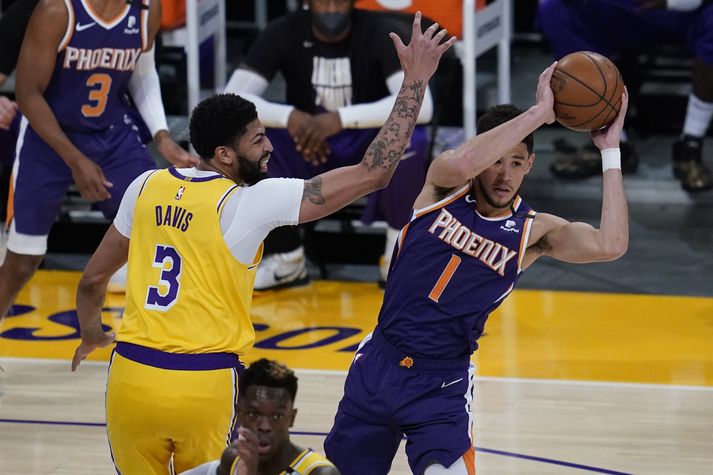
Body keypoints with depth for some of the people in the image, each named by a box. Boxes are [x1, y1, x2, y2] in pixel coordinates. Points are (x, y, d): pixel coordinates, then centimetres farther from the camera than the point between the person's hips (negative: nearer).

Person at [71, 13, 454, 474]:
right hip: (205, 387, -4)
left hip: (131, 380, 4)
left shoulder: (147, 188, 6)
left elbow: (93, 279, 18)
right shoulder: (249, 203, -8)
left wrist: (90, 332, 40)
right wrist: (415, 81, -4)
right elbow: (373, 173, -9)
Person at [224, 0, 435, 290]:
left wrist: (340, 119, -40)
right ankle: (286, 259, -8)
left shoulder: (381, 32, -17)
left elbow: (420, 105, -31)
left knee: (410, 138, -35)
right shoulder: (283, 34, -10)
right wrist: (290, 117, -37)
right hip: (308, 151, 2)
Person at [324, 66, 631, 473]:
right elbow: (460, 164, -33)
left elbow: (610, 245, -24)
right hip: (378, 363, 2)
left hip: (442, 384, -1)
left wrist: (610, 151, -25)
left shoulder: (533, 232, -7)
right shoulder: (445, 187, -7)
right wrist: (538, 113, -32)